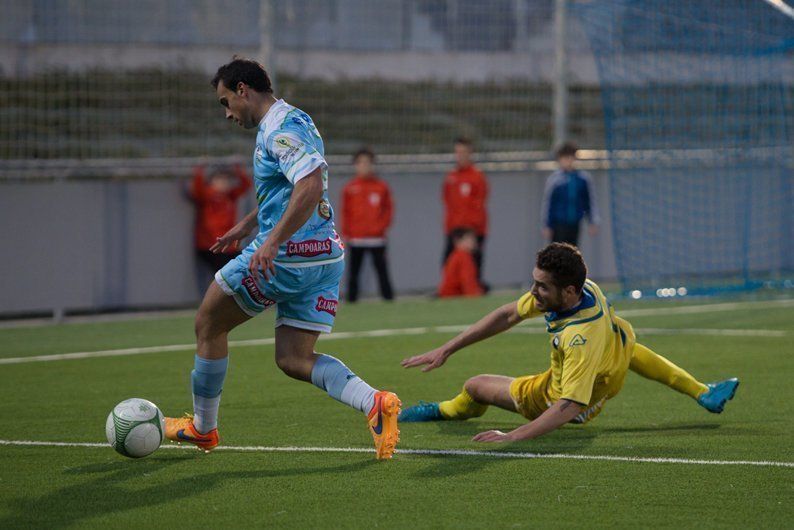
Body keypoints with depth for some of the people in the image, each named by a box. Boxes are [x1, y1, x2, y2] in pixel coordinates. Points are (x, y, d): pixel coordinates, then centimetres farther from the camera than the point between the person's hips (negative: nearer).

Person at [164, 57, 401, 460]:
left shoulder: (282, 128, -14)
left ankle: (202, 427, 23)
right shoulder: (286, 124, 19)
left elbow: (311, 186, -29)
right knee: (293, 360, 7)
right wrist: (246, 225, 40)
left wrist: (272, 241, -32)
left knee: (208, 324, 10)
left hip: (286, 256, -10)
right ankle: (375, 403, -15)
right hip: (325, 257, 10)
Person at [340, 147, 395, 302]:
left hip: (376, 237, 0)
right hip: (355, 238, 0)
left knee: (381, 269, -2)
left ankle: (388, 296, -1)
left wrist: (382, 226, -5)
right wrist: (345, 233, 0)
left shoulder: (381, 187, 4)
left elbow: (388, 208, 6)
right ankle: (351, 298, 6)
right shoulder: (350, 188, 3)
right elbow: (345, 212, 5)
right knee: (354, 270, 3)